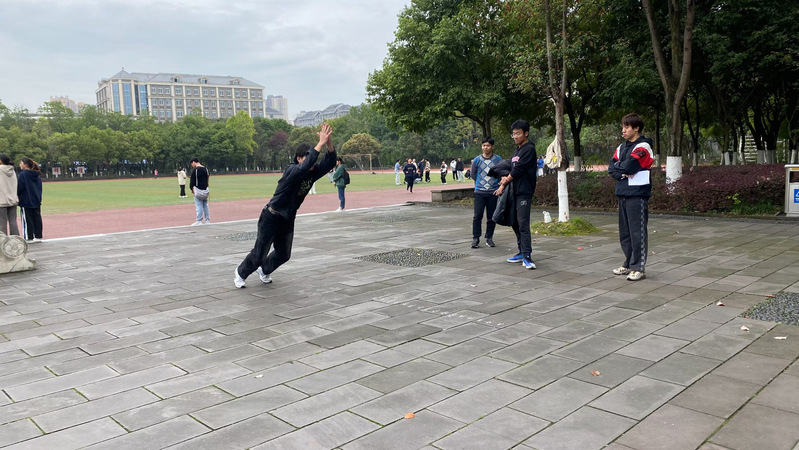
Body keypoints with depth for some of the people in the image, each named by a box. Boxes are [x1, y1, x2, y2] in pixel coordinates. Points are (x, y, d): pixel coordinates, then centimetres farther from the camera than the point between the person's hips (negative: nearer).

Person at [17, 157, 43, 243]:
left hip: (26, 202, -7)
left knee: (26, 220, 0)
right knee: (37, 219, 9)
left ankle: (28, 238, 3)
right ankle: (38, 236, 12)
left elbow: (19, 188, -14)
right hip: (36, 201, 7)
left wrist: (17, 195, 3)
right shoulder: (37, 175, 9)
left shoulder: (23, 174, -13)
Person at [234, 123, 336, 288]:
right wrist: (320, 143, -48)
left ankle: (264, 270, 47)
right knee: (259, 254, 5)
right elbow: (303, 167, -48)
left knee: (284, 255, 18)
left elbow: (330, 162, -17)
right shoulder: (291, 170, -26)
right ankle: (241, 272, 34)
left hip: (288, 220, 7)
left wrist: (329, 142, -34)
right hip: (271, 218, -7)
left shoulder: (313, 172, -6)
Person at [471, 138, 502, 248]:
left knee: (491, 217, 6)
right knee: (477, 216, -5)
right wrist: (480, 183, 10)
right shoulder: (477, 160, 3)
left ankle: (489, 238, 17)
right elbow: (473, 174, 13)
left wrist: (499, 182, -3)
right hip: (479, 192, 0)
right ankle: (475, 238, 2)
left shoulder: (498, 159, 2)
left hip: (493, 192, 0)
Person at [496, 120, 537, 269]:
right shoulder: (517, 151, 19)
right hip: (514, 192, 9)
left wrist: (506, 179, -1)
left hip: (524, 193, -9)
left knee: (523, 224, -13)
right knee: (515, 223, 12)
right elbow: (511, 169, 15)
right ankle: (522, 252, 21)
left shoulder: (529, 149, -9)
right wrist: (503, 185, -2)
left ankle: (527, 257, -12)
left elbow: (517, 170, -14)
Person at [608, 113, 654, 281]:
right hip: (623, 194, 8)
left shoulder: (643, 147, -7)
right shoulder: (621, 147, 16)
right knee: (625, 232, 12)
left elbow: (629, 166, -18)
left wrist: (618, 167, 1)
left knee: (637, 232, -5)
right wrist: (622, 174, -12)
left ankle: (639, 268, 0)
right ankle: (629, 264, 23)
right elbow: (611, 167, 7)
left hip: (637, 194, -8)